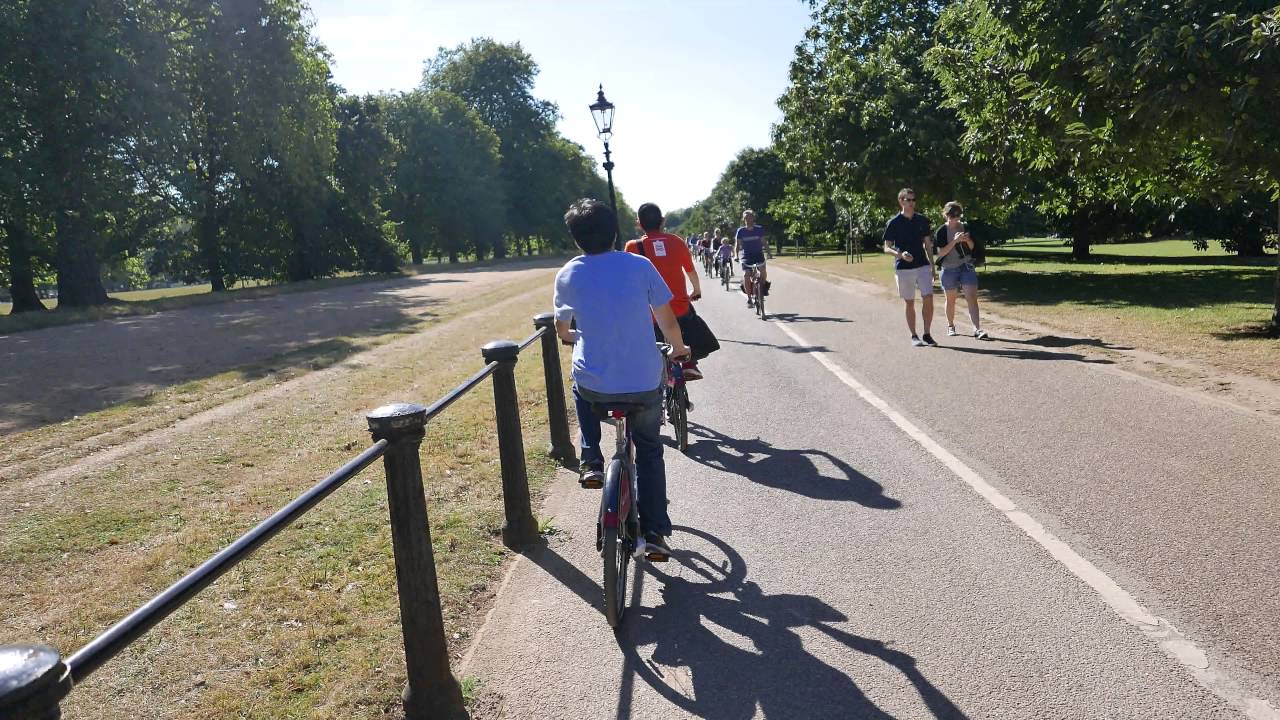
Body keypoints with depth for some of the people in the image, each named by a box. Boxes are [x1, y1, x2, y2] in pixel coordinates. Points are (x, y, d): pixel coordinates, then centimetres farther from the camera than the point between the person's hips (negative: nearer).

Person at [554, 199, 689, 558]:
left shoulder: (567, 275, 1)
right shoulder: (640, 266, -3)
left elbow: (562, 330, 15)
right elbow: (668, 321, 2)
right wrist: (678, 348, 23)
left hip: (594, 385, 1)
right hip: (645, 384, 0)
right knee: (649, 450, 22)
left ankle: (591, 462, 26)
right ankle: (655, 532, 18)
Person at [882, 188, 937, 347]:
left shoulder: (922, 220, 8)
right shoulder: (894, 223, -3)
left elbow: (927, 243, 15)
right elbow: (887, 248, -3)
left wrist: (932, 265, 11)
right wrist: (900, 254, -22)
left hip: (923, 265, 3)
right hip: (903, 268, -2)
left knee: (928, 299, -7)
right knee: (910, 303, 5)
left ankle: (927, 334, 5)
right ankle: (914, 336, 16)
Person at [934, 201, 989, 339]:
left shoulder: (965, 228, 4)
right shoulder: (941, 232, -6)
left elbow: (972, 247, 12)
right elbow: (941, 252, -12)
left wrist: (968, 240, -10)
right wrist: (954, 241, -23)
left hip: (967, 267, 1)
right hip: (949, 269, -1)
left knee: (972, 298, -11)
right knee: (951, 300, 12)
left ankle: (977, 329, -18)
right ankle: (950, 326, 32)